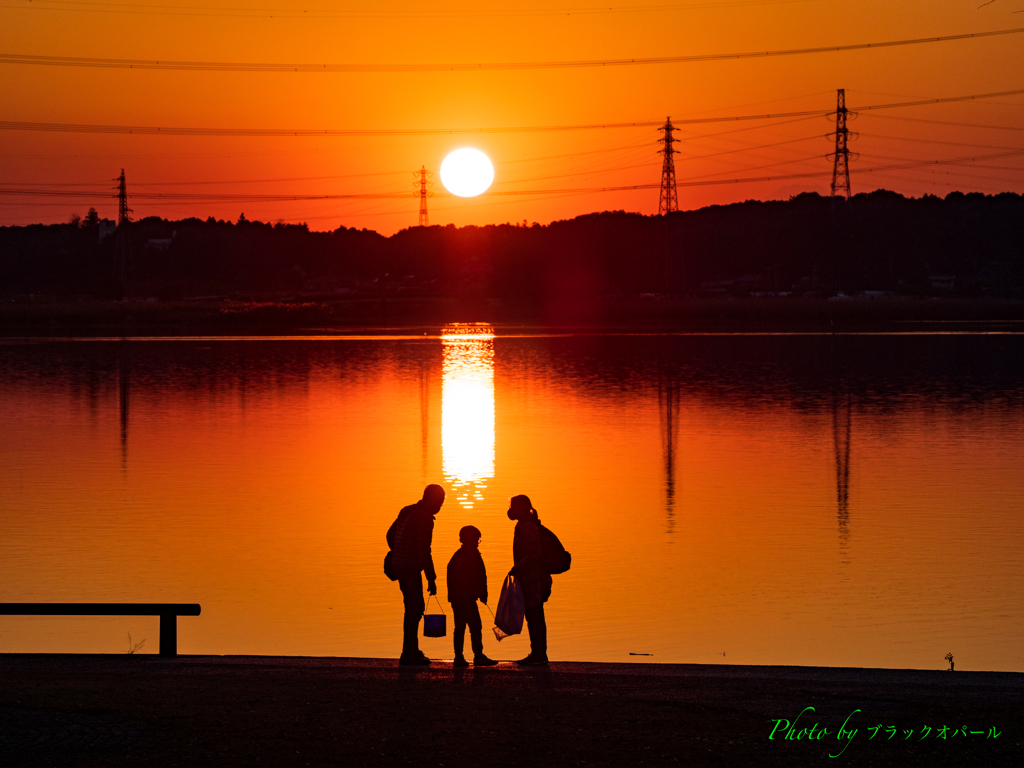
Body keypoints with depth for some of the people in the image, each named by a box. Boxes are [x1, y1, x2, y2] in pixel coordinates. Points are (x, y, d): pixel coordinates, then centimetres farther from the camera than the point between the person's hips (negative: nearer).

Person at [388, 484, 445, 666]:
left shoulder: (407, 511, 11)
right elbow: (423, 550, -20)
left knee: (416, 607, 17)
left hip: (400, 566, 9)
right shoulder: (424, 518, -16)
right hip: (411, 569, -9)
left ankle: (412, 649, 24)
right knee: (414, 608, -5)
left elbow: (390, 535, 21)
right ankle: (408, 655, -3)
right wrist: (431, 579, -15)